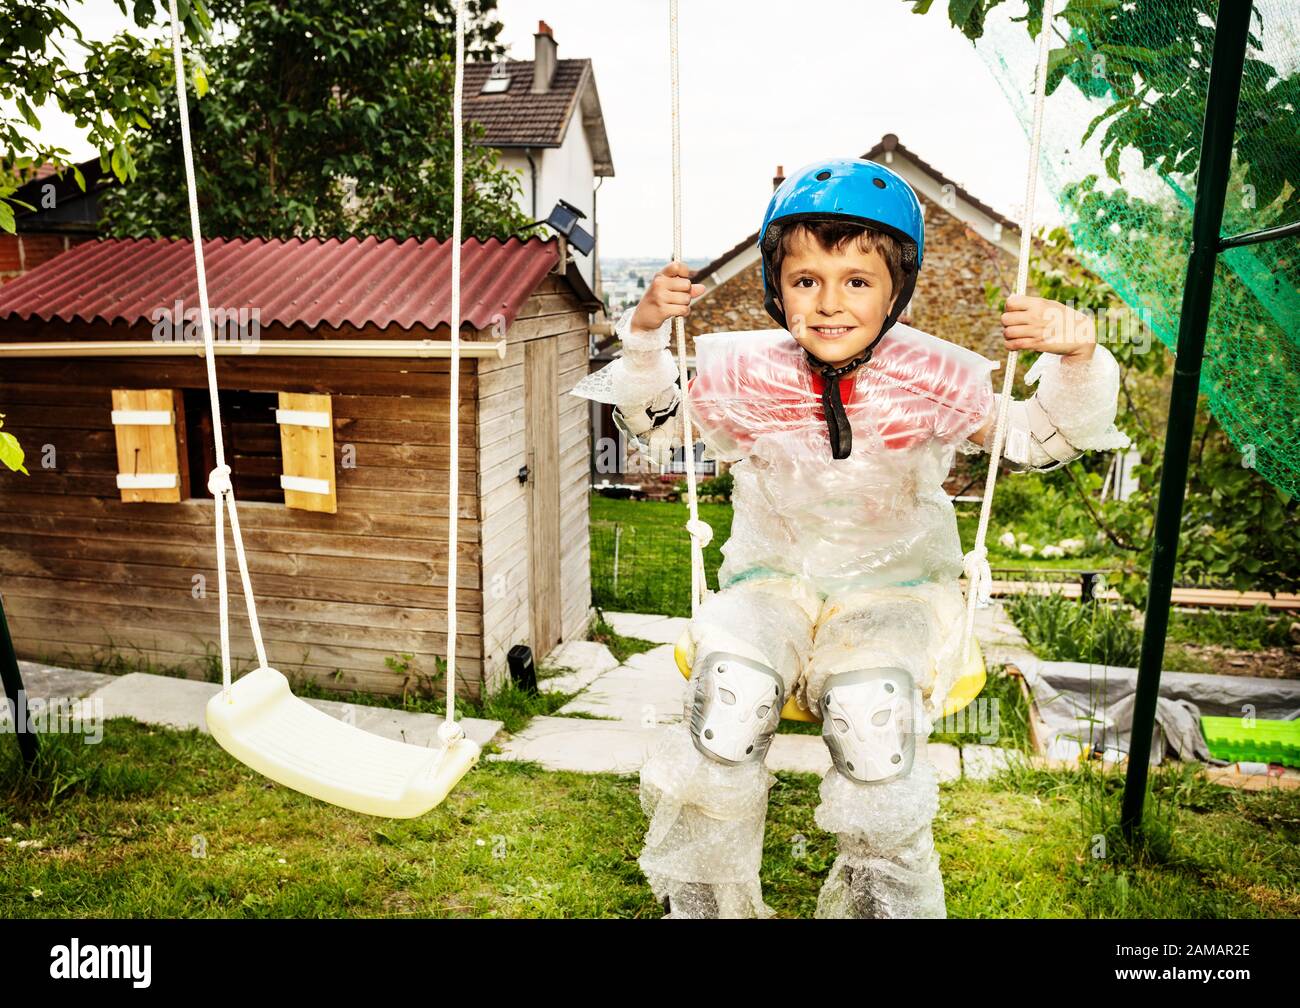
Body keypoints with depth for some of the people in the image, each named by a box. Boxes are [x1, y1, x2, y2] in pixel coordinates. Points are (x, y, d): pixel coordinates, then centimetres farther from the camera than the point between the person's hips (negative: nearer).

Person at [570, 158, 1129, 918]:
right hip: (773, 580, 1)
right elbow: (657, 428, 12)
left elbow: (1038, 441, 5)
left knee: (872, 704, -33)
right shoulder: (746, 373, -1)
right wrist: (646, 335, -2)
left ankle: (885, 900, -5)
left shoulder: (936, 379, -3)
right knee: (731, 685, -30)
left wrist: (1077, 359, -13)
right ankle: (702, 899, -6)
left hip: (897, 586, 0)